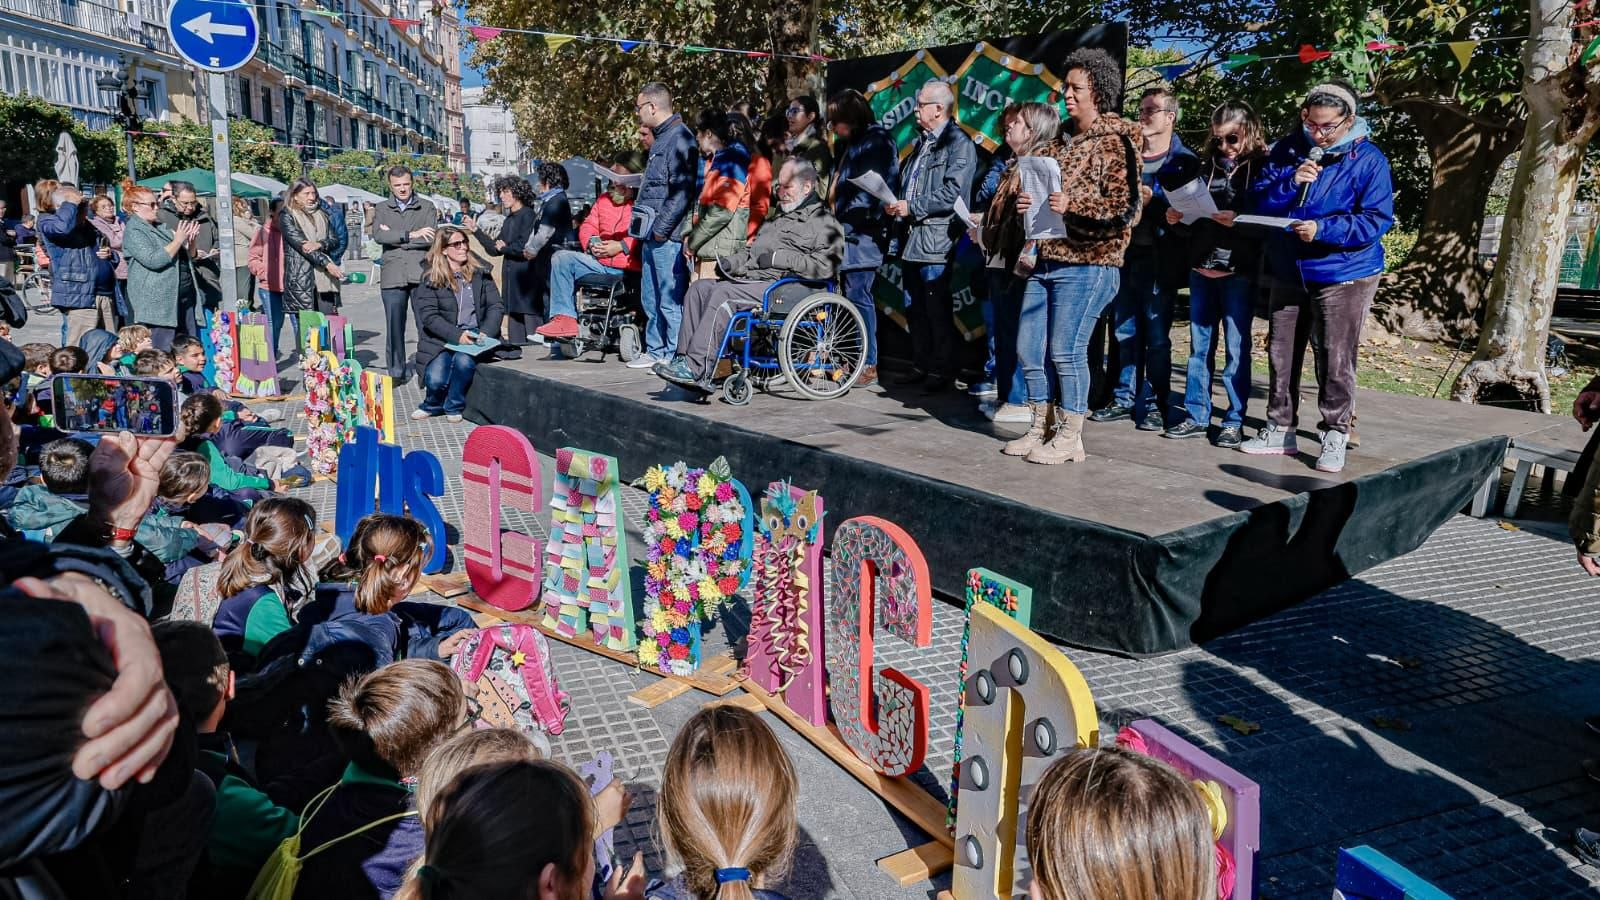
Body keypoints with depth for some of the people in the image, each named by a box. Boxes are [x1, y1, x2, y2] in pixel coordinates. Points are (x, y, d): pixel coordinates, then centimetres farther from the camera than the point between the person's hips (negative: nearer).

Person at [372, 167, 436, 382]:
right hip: (393, 276, 1)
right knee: (394, 326, 1)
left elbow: (431, 238, -4)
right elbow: (378, 235, -5)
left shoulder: (426, 207, 10)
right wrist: (411, 235, -12)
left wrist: (395, 237, -5)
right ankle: (397, 371, 9)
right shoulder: (383, 209, 14)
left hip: (421, 274, -1)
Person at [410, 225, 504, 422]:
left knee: (464, 361, -32)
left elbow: (496, 306, 4)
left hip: (474, 335, 1)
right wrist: (457, 335, -22)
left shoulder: (479, 273, 9)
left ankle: (453, 406, -3)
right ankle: (433, 405, 16)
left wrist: (485, 332, -13)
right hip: (442, 340, -1)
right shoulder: (431, 278, 1)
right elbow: (430, 316, -7)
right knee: (436, 380, -23)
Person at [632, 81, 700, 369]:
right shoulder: (660, 138, 20)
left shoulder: (679, 138, -12)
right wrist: (648, 228, 16)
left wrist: (661, 228, -19)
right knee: (650, 298, 15)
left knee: (670, 299, -6)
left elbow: (681, 191, -20)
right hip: (653, 236, 10)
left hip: (668, 237, -10)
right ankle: (656, 351, 24)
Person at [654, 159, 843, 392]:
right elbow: (751, 251, 34)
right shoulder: (778, 218, 31)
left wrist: (777, 258, -14)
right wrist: (731, 262, 11)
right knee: (700, 287, -9)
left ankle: (697, 370, -32)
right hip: (751, 280, 9)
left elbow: (824, 266, -14)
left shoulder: (824, 222, 2)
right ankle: (684, 358, -16)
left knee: (723, 294, -29)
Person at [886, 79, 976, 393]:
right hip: (912, 238, 9)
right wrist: (895, 204, 7)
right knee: (917, 307, 13)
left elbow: (953, 193, -19)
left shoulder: (958, 143, -9)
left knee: (937, 308, -3)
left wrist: (911, 207, -16)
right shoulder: (922, 142, 19)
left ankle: (943, 370, 6)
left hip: (935, 240, -9)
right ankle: (923, 365, 23)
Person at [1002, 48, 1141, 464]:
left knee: (1066, 351, -8)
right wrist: (1027, 203, 5)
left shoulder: (1115, 142, -5)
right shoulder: (1061, 140, 17)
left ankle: (1069, 439, 5)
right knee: (1028, 348, 7)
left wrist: (1074, 204, -23)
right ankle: (1040, 430, 21)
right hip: (1046, 261, 8)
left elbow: (1127, 208, -12)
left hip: (1086, 264, -8)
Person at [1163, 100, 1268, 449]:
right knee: (1199, 345, 8)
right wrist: (1176, 217, -1)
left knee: (1236, 348, 0)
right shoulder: (1207, 166, 13)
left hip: (1239, 272, -5)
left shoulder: (1262, 168, -2)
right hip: (1201, 267, 5)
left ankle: (1234, 422, 7)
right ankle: (1196, 416, 16)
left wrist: (1238, 221, -24)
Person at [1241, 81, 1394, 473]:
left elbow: (1377, 220, -13)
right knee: (1281, 353, 10)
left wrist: (1323, 229, -25)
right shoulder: (1287, 150, 3)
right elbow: (1260, 201, 0)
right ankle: (1279, 430, 21)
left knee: (1335, 359, -3)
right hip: (1288, 272, 4)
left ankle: (1335, 436, 8)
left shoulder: (1369, 160, -8)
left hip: (1343, 274, -4)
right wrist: (1291, 183, -18)